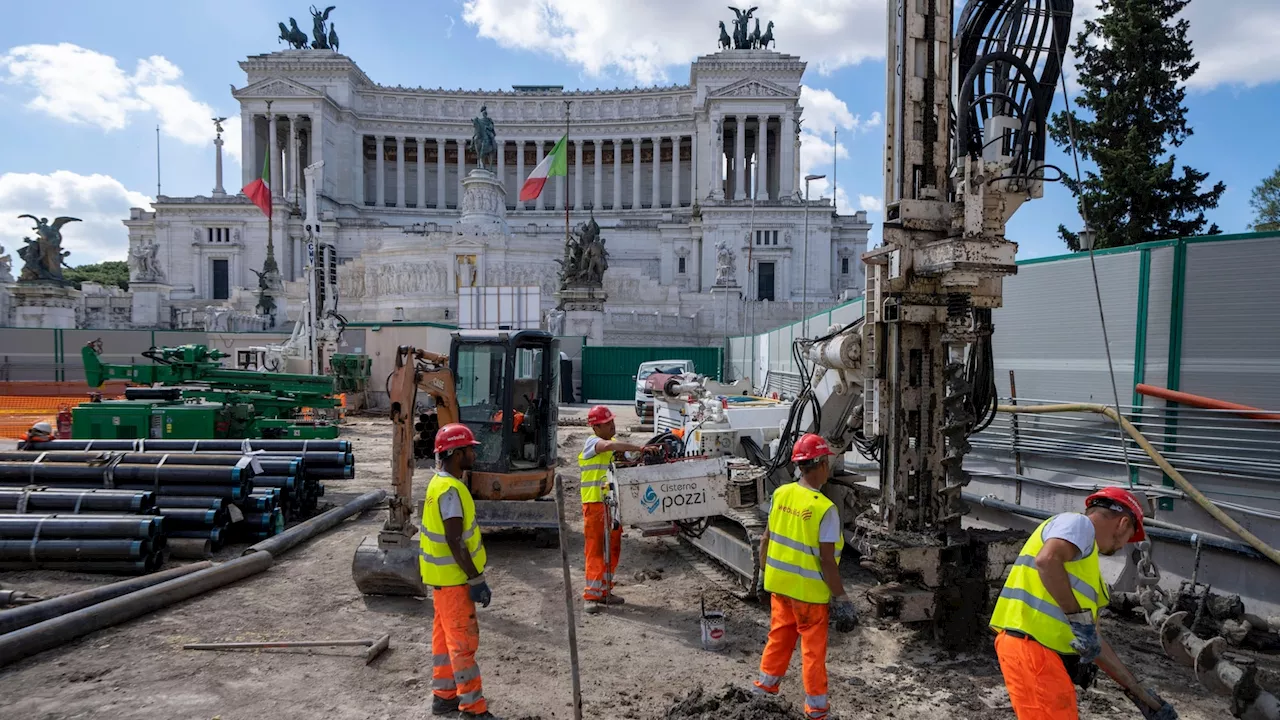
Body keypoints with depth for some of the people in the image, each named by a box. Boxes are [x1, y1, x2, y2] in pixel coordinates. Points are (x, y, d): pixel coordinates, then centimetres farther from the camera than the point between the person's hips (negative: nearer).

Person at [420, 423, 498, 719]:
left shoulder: (441, 483, 8)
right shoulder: (450, 489, -23)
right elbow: (455, 542, -26)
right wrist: (476, 579, -22)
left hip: (445, 575, 10)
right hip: (452, 577, -10)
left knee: (446, 636, 17)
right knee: (463, 640, -2)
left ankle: (444, 696, 27)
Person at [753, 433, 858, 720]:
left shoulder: (780, 494, -5)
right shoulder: (824, 508, -23)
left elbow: (766, 541, 4)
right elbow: (827, 561, -19)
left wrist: (767, 571, 19)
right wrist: (841, 596, -8)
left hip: (778, 583, 5)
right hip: (809, 590, -5)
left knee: (779, 634, 24)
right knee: (813, 647, 12)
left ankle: (766, 683, 38)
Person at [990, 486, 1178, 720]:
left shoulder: (1087, 563, 25)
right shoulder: (1078, 523, -2)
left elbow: (1093, 641, 27)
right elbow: (1047, 560, -27)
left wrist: (1140, 694, 31)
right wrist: (1080, 619, -20)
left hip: (1045, 651, 10)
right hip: (1030, 646, -10)